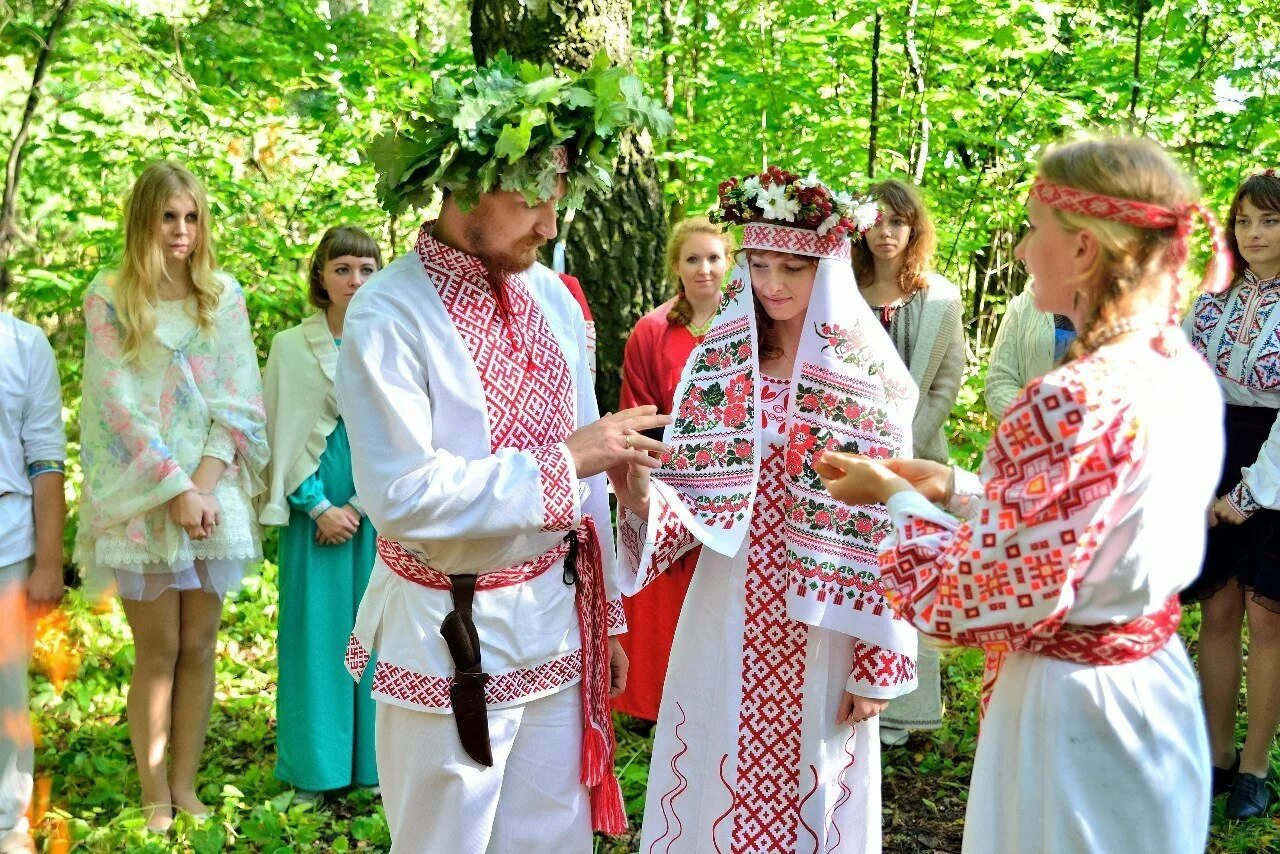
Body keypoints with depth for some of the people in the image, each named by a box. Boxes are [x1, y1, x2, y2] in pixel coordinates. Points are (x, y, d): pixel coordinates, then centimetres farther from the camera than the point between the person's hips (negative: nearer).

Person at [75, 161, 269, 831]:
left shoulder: (224, 294, 8)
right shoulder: (109, 296, 0)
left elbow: (239, 397, 3)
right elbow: (117, 404, -6)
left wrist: (206, 483, -9)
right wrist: (175, 488, -12)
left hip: (214, 493, 2)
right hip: (143, 498, -2)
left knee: (199, 647, 6)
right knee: (158, 651, 1)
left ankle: (185, 787, 17)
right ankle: (155, 799, 12)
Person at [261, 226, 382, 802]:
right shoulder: (291, 346, 2)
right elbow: (284, 437, -1)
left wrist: (361, 505, -8)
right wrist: (319, 506, -9)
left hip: (380, 507, 1)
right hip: (315, 505, -1)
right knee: (318, 623, 3)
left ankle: (374, 760, 17)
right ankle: (315, 768, 14)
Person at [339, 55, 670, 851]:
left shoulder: (552, 295, 2)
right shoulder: (389, 315, -17)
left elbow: (586, 473, 8)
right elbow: (400, 494, -22)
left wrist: (605, 614, 12)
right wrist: (562, 462, -20)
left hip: (558, 619, 6)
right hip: (450, 636, -5)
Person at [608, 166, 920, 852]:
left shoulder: (870, 378, -6)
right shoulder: (714, 362, 1)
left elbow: (887, 530, -5)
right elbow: (687, 502, -1)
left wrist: (879, 659, -6)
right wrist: (640, 498, -23)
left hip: (818, 629, -2)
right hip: (726, 621, 2)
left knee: (808, 792, 12)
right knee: (717, 789, 13)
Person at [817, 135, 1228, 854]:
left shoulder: (1071, 404, -28)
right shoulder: (1186, 372, -1)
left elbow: (981, 596, -22)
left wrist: (896, 497, -8)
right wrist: (954, 487, 8)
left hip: (1071, 707, -8)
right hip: (1159, 682, 8)